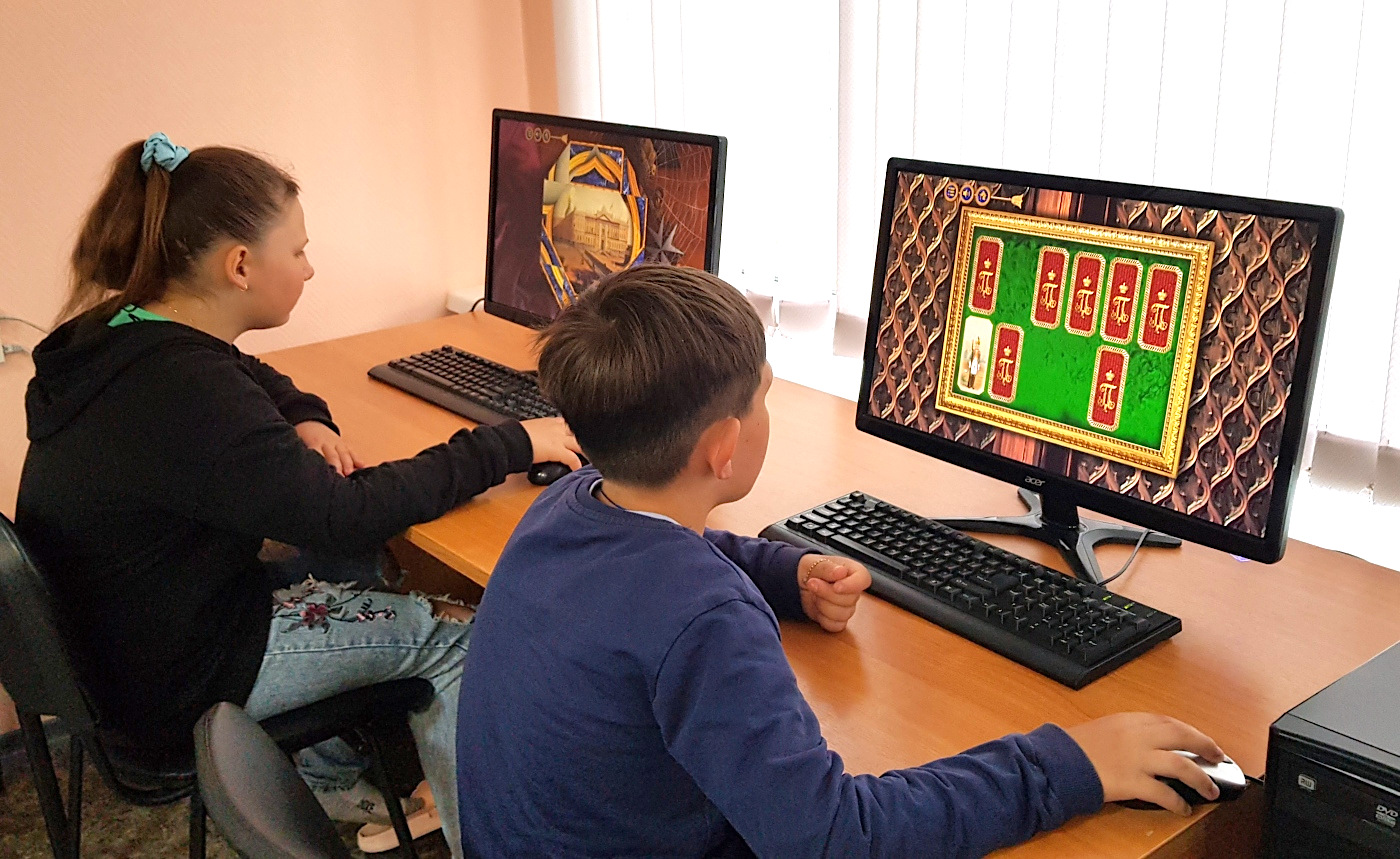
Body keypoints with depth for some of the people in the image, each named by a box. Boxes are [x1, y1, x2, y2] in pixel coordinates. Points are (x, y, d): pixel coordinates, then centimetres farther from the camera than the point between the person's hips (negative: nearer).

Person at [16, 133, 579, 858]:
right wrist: (509, 445, -23)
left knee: (374, 569, 18)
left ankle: (333, 776, 28)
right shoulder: (183, 390, -31)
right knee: (455, 634, -7)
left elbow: (251, 379, 18)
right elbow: (345, 517, -29)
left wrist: (305, 420, -5)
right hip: (171, 686, -10)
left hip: (120, 631, 10)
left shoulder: (119, 339, 0)